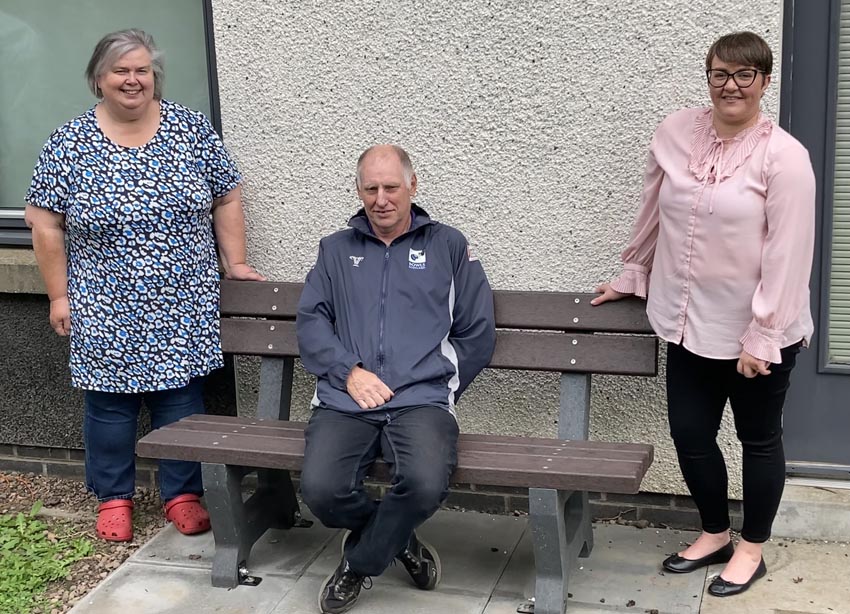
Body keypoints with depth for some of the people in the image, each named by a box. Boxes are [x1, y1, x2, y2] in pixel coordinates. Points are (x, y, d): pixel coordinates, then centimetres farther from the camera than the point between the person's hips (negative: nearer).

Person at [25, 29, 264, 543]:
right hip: (106, 312, 0)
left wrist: (236, 263, 3)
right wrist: (59, 294, -2)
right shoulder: (68, 144, -3)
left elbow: (227, 200, 7)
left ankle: (182, 494, 21)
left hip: (182, 309, 1)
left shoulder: (193, 130, 0)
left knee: (182, 399, 6)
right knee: (109, 404, 7)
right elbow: (45, 222, 0)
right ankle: (114, 497, 24)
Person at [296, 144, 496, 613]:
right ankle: (397, 540, 6)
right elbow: (310, 321, 10)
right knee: (320, 489, -28)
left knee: (426, 484, -32)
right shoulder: (336, 249, 22)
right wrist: (349, 371, -5)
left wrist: (438, 389, 6)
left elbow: (477, 333, 13)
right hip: (344, 401, 2)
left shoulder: (448, 245, 17)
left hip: (420, 401, -1)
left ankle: (360, 562, -1)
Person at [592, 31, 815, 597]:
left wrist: (763, 337, -17)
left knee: (758, 439, 12)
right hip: (689, 324, 5)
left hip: (756, 334, -5)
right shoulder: (676, 133, 0)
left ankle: (752, 549, 31)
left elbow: (786, 255, -16)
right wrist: (633, 277, 17)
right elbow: (653, 216, 12)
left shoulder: (784, 156, -15)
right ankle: (714, 534, 36)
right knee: (689, 434, 13)